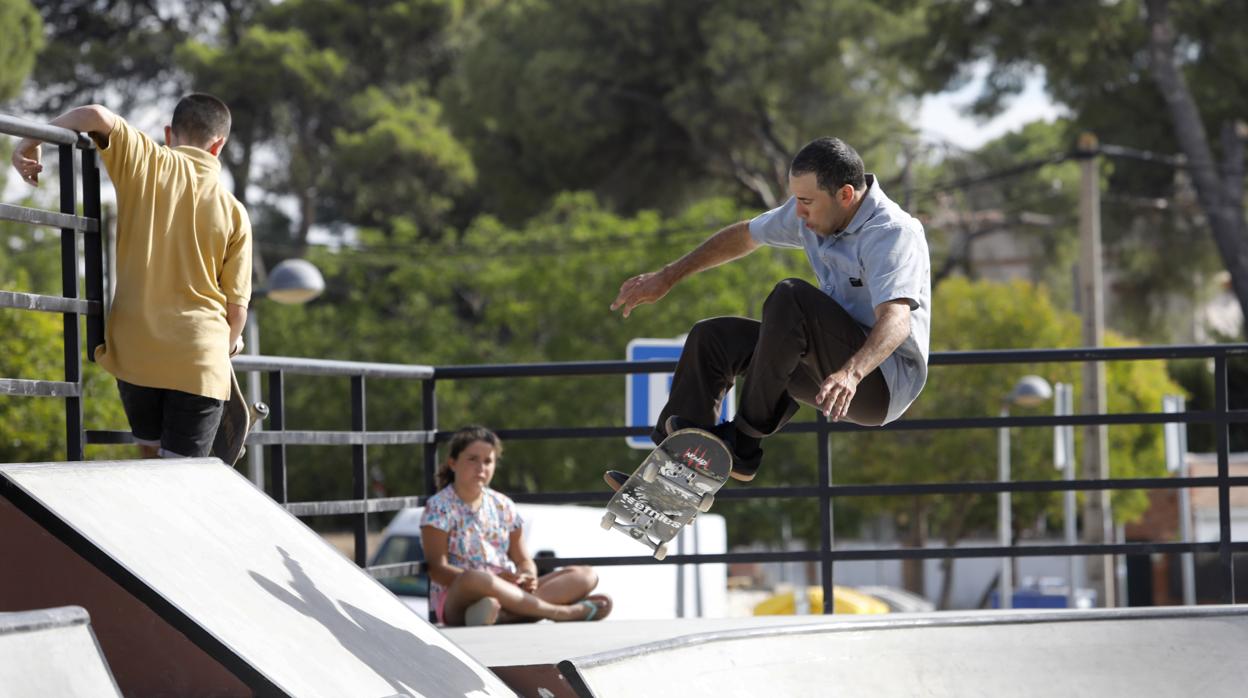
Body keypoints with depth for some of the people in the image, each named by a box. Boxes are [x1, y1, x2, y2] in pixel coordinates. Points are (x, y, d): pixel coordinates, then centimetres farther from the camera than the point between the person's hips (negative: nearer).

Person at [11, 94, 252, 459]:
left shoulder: (146, 163, -1)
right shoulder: (234, 212, 1)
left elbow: (97, 115, -18)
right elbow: (237, 303, 3)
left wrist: (29, 142, -4)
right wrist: (231, 341, 25)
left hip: (135, 350, 1)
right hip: (201, 360, -1)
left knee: (151, 454, 21)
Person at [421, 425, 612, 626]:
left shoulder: (503, 505, 17)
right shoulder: (439, 507, 0)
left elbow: (523, 560, 18)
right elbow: (437, 569, -11)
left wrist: (528, 577, -9)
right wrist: (494, 580, -23)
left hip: (505, 593, 7)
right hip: (457, 598, -7)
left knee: (586, 575, -10)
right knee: (475, 578, -42)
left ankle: (504, 614, -38)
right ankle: (559, 611, -33)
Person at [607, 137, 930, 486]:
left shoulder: (892, 233, -22)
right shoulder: (810, 212, 3)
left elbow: (897, 320, -38)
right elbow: (744, 236, 20)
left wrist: (851, 373, -55)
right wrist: (667, 277, 23)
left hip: (886, 380, -9)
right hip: (837, 363, 9)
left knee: (792, 297, -30)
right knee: (712, 338, 4)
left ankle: (744, 443, -25)